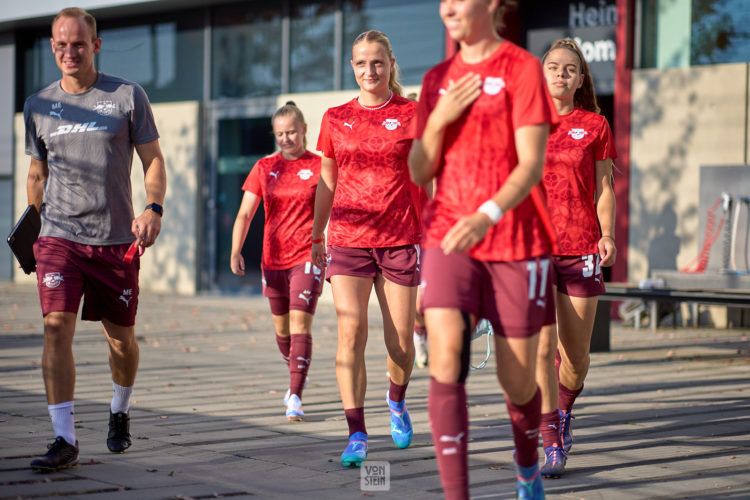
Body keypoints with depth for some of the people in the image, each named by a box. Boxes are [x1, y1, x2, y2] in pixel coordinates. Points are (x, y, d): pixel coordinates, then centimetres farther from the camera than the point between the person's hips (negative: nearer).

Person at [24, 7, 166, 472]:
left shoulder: (128, 97, 0)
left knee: (121, 337, 10)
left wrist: (154, 209, -12)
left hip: (117, 238, -1)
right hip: (58, 236, 1)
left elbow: (153, 160, 3)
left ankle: (120, 412, 38)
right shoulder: (39, 106, 8)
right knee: (57, 326, -15)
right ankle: (65, 439, -13)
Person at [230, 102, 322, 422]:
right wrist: (236, 251, -10)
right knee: (282, 329, 14)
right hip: (273, 259, 4)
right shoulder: (264, 168, 7)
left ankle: (295, 398, -17)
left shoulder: (319, 166, -1)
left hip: (307, 257, -4)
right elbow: (244, 214, 4)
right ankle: (297, 377, 39)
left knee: (300, 324, -15)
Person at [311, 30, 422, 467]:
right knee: (351, 333, -12)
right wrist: (316, 235, 15)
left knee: (401, 344, 5)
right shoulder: (336, 119, 8)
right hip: (348, 239, 1)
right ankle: (357, 435, -9)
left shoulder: (413, 115, 1)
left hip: (400, 240, -1)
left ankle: (397, 401, 37)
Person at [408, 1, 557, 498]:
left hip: (517, 242, -3)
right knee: (445, 360, -18)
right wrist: (439, 120, -7)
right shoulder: (439, 79, 11)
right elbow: (419, 173, 11)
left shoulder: (523, 67, -5)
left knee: (518, 382, 7)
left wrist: (486, 216, -29)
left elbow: (531, 165, -13)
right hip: (448, 238, 3)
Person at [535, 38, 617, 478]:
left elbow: (604, 189, 7)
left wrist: (608, 235, -8)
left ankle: (564, 409, 37)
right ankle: (552, 445, -4)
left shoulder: (595, 126, 7)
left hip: (581, 249, 1)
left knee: (576, 355, 6)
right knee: (540, 347, -12)